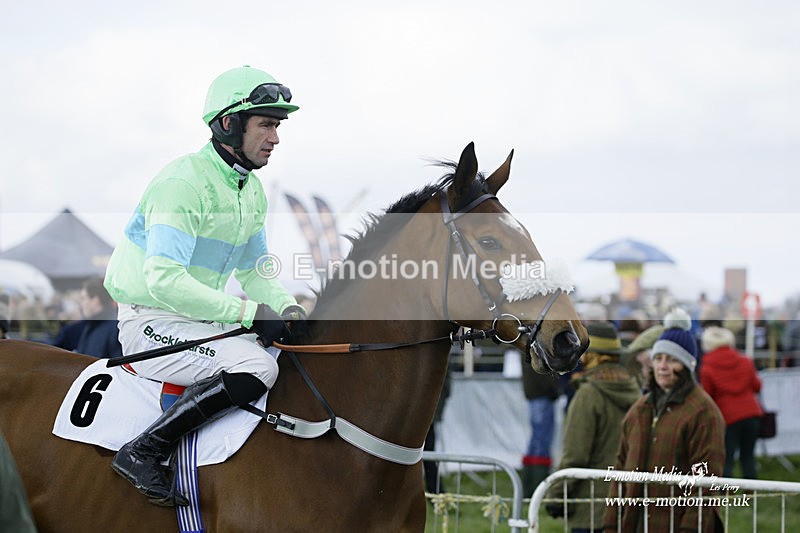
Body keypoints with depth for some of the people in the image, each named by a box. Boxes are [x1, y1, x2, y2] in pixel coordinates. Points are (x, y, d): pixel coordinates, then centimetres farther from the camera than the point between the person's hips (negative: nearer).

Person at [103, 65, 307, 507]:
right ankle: (144, 452, -24)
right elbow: (165, 280, -27)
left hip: (199, 320, 9)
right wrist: (249, 313, -27)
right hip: (151, 323, -9)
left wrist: (286, 307, -3)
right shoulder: (183, 182, -19)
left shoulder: (252, 190, 10)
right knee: (256, 367, -30)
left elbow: (255, 270, 19)